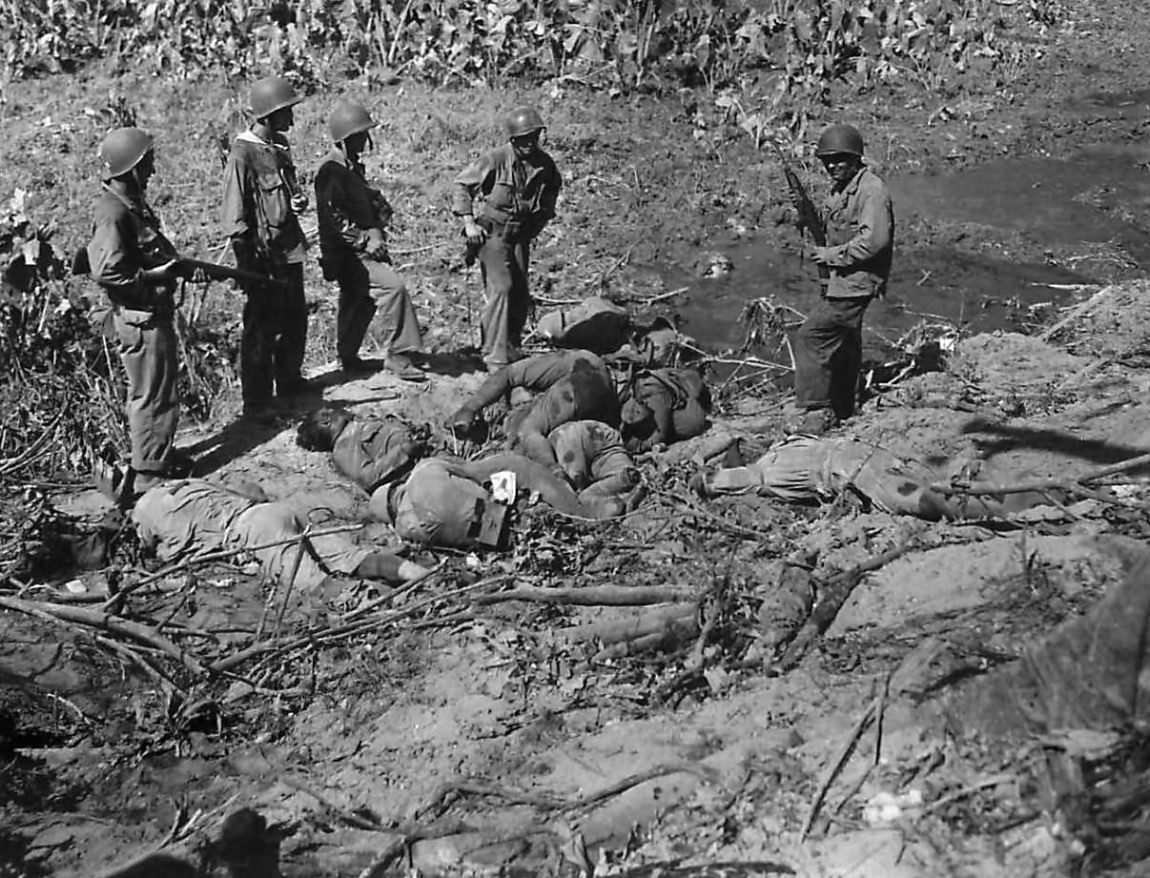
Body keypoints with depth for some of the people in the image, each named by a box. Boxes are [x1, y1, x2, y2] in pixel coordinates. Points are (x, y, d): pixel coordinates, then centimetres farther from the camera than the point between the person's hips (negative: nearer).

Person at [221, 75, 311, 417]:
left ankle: (290, 381, 36)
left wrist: (299, 198, 2)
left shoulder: (279, 146, 8)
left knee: (294, 321, 19)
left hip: (289, 249, 9)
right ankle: (256, 404, 7)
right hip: (263, 255, -8)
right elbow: (235, 216, -16)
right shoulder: (243, 155, -17)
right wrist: (247, 265, -17)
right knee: (261, 330, -1)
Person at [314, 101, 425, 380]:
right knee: (392, 285, -21)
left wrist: (376, 229, 8)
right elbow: (334, 219, -22)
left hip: (363, 249, 10)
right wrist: (365, 241, -19)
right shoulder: (331, 172, -15)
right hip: (347, 253, -10)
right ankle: (398, 355, -18)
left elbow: (370, 201, 26)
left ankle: (348, 358, 32)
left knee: (358, 303, 18)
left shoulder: (352, 167, 15)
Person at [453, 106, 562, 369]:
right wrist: (469, 222, -10)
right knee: (501, 287, -17)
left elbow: (553, 189, 20)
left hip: (521, 235, 6)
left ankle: (511, 349, 21)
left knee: (520, 294, 6)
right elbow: (462, 184, -6)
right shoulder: (496, 159, -16)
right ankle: (495, 357, -17)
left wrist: (538, 224, 14)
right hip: (491, 232, -6)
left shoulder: (545, 164, -2)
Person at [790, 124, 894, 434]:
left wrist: (833, 255, -19)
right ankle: (841, 411, 31)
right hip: (841, 280, 10)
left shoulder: (872, 189, -16)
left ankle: (817, 411, -11)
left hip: (856, 281, -10)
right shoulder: (838, 190, 14)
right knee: (841, 343, 19)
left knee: (809, 337, -15)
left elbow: (874, 240, -25)